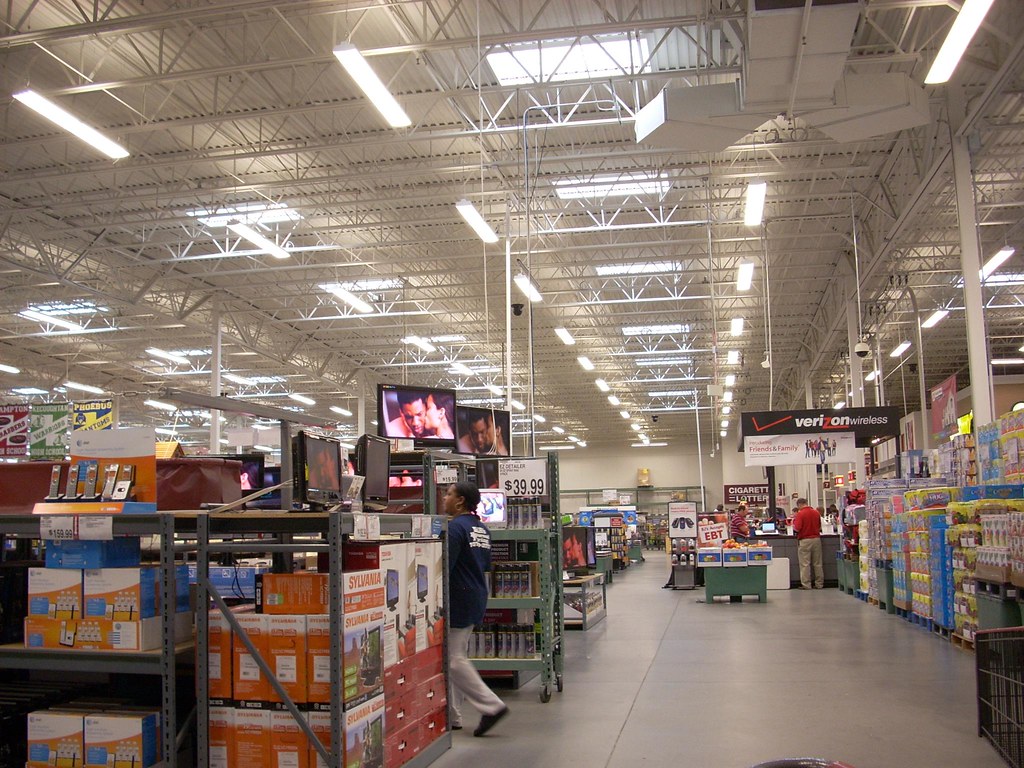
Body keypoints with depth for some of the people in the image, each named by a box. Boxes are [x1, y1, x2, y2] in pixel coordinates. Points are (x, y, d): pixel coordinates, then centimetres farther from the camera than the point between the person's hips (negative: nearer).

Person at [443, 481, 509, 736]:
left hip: (458, 600, -10)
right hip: (477, 599, 10)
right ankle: (452, 716, 18)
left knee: (453, 660, -4)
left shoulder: (455, 527, -15)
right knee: (458, 656, 14)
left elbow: (444, 567, -21)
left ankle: (492, 706, -7)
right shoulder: (482, 529, 13)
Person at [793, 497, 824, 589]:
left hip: (805, 540, -5)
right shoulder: (816, 513, 5)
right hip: (816, 539, 5)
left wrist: (794, 520, 3)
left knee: (805, 564, 0)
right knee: (818, 563, 10)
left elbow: (797, 528, -16)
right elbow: (819, 526, 16)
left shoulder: (800, 514, -11)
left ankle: (806, 584, 0)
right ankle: (819, 584, 14)